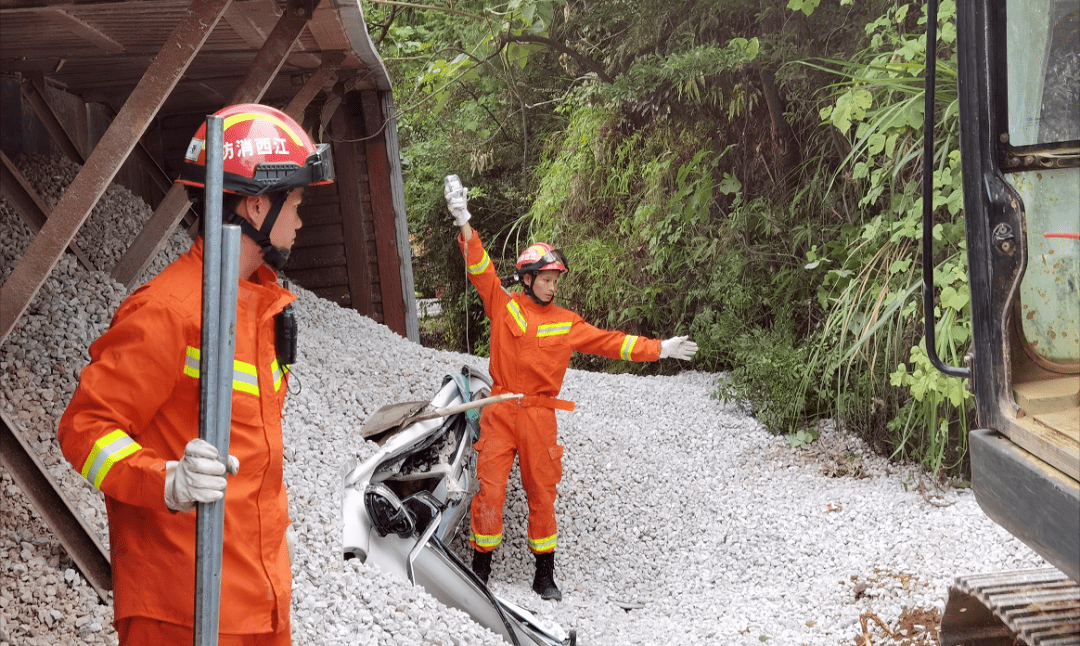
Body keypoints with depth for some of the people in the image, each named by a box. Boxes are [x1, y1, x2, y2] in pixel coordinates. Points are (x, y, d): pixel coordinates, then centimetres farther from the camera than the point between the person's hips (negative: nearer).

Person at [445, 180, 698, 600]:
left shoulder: (566, 323, 8)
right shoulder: (504, 305, 2)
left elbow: (609, 342, 10)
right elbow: (481, 269, -7)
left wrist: (660, 349, 7)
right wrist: (464, 225, -20)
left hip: (539, 415, 2)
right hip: (500, 412, -2)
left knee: (542, 494, 8)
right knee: (490, 489, -4)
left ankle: (544, 573, 20)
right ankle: (481, 565, 12)